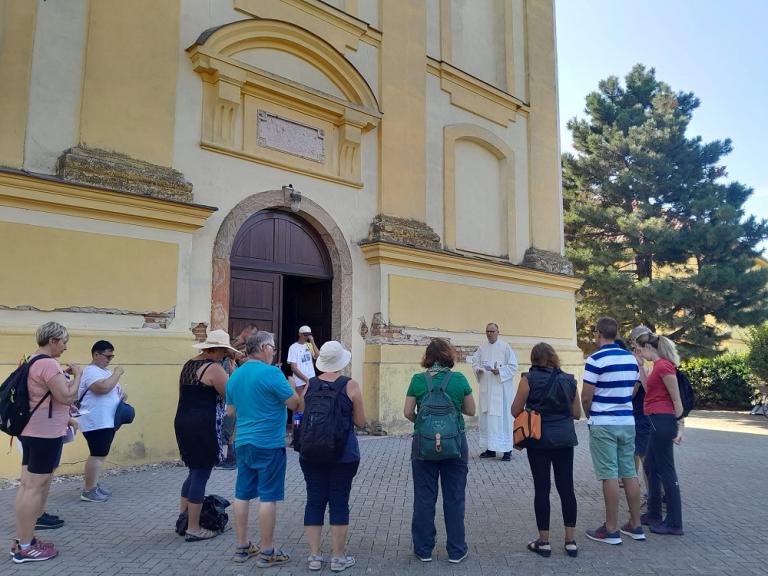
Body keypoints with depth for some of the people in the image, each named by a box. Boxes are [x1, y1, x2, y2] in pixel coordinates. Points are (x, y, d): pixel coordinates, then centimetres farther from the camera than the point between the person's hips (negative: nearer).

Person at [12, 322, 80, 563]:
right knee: (35, 488, -4)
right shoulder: (48, 364, -19)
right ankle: (25, 547, 4)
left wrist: (64, 376, 15)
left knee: (26, 486, 13)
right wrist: (77, 375, -8)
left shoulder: (33, 361, 12)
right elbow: (67, 397, -21)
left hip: (32, 431, 10)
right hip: (45, 434, -10)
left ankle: (21, 540, 21)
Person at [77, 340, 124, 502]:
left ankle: (93, 485, 24)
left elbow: (112, 390, 27)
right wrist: (117, 374, -18)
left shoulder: (104, 371, 18)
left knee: (100, 454, 15)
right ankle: (88, 491, -1)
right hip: (97, 422, -10)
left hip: (107, 421, 10)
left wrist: (121, 395, 7)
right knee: (97, 455, -8)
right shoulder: (91, 371, -14)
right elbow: (103, 388, -30)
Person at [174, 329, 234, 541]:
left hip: (182, 422, 9)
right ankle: (193, 529, 8)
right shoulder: (214, 368, -14)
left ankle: (182, 518, 29)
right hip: (203, 426, -9)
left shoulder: (188, 365, 13)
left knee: (194, 472, 21)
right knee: (201, 476, 1)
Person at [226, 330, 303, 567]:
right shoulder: (271, 372, -16)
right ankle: (267, 552, 8)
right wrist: (289, 385, 4)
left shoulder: (235, 375, 8)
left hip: (243, 442, 8)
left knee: (242, 494, 13)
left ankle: (242, 547, 23)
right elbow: (294, 403, -13)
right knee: (268, 497, 1)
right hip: (269, 443, -7)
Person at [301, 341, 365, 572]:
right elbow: (360, 422, -4)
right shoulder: (350, 386, -9)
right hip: (344, 454, -3)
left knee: (314, 501, 11)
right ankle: (338, 557, 16)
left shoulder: (309, 386, 0)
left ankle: (314, 555, 19)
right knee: (339, 502, 7)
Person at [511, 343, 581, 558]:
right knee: (566, 488, 9)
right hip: (564, 438, 3)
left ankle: (544, 542, 13)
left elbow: (515, 411, -6)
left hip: (539, 439, -3)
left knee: (542, 488, 4)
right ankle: (571, 541, 15)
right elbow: (577, 413, 9)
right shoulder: (568, 380, 4)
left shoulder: (529, 379, -7)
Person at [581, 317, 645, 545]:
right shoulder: (631, 358, 6)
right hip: (627, 422, 6)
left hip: (603, 424, -6)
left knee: (610, 476, -1)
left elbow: (586, 397, -12)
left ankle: (611, 530, 6)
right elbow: (632, 390, 13)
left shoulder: (595, 360, -14)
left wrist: (590, 415, 7)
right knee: (629, 474, 12)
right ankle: (635, 526, 21)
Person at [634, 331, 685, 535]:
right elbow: (649, 390, 14)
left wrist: (679, 427, -13)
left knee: (666, 471, -2)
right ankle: (653, 514, 30)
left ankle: (674, 523, 8)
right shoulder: (658, 366, 13)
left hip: (663, 421, -11)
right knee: (650, 467, 18)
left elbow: (676, 399, -16)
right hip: (657, 421, 11)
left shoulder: (664, 366, -16)